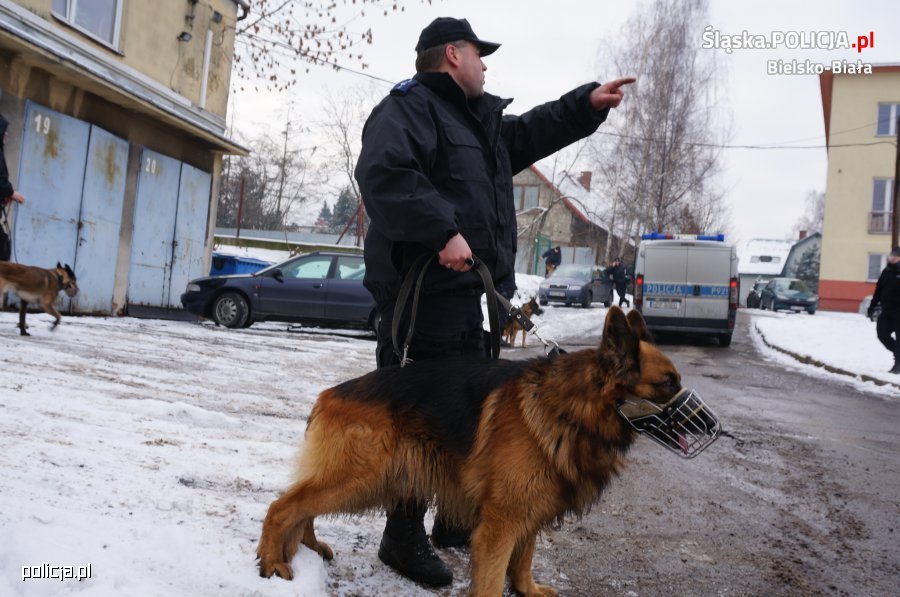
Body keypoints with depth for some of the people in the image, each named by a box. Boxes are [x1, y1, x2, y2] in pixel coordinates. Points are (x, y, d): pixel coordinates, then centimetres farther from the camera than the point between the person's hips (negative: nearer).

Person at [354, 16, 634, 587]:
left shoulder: (478, 119, 23)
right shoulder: (409, 107, -9)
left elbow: (530, 133, 36)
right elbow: (383, 174, -26)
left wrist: (587, 103, 27)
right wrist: (444, 230, -30)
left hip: (462, 292, 11)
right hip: (420, 291, -10)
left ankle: (455, 520, 33)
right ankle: (405, 538, 8)